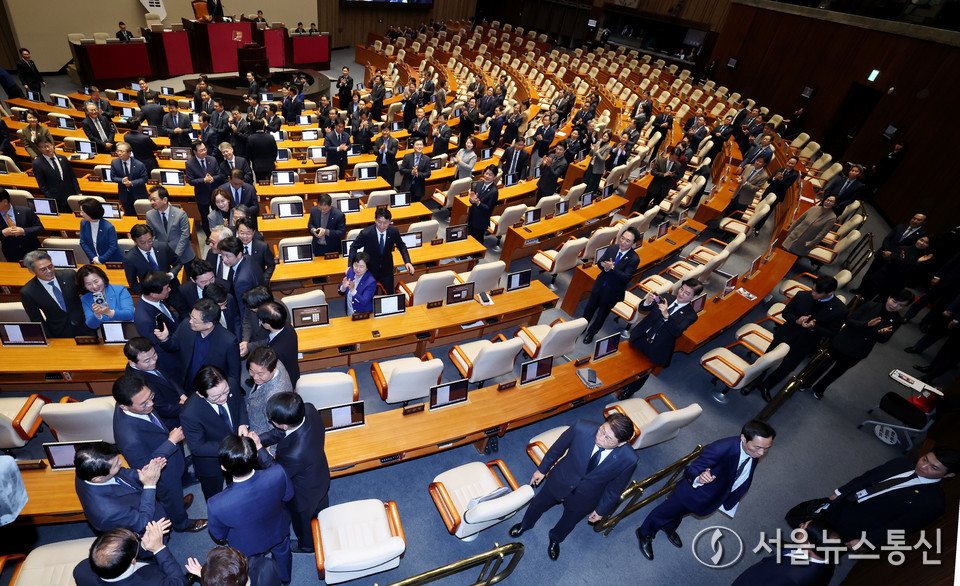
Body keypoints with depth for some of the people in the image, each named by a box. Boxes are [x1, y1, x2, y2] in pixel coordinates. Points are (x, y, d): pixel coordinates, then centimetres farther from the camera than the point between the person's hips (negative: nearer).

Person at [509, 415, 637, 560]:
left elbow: (615, 488, -12)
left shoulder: (628, 459, -33)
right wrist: (542, 469, 0)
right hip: (560, 481, 1)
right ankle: (526, 524, 63)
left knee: (568, 521, 29)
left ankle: (555, 539, 65)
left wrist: (601, 510, 2)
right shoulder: (581, 428, -35)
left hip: (583, 499, 0)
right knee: (538, 504, 27)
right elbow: (557, 448, -14)